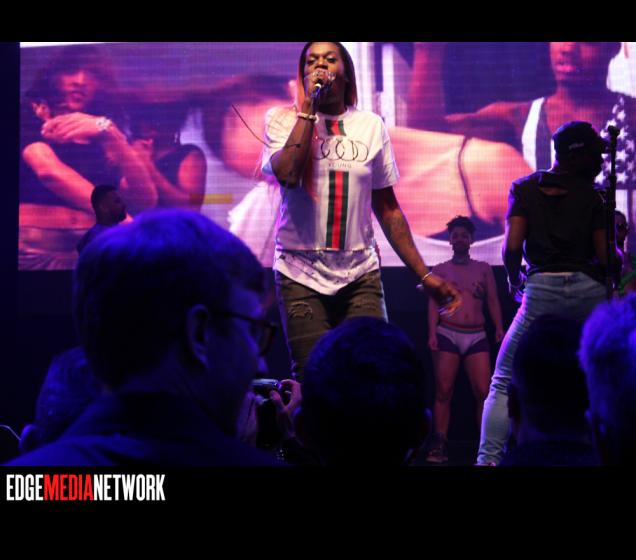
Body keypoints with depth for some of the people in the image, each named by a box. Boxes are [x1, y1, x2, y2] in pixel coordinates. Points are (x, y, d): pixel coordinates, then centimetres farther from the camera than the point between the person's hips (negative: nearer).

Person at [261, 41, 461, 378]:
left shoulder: (371, 126, 9)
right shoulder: (282, 120, 3)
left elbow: (388, 209, 13)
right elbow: (287, 173, -18)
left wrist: (424, 275, 9)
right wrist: (308, 105, -12)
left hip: (360, 275, 2)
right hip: (301, 275, -2)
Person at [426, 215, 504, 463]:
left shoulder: (483, 269, 15)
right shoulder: (441, 270, 12)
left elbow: (493, 301, 10)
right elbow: (434, 303, 3)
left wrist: (499, 327, -6)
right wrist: (432, 333, -11)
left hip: (476, 336, 1)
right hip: (448, 334, -1)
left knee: (484, 392, -10)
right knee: (443, 391, -5)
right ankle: (440, 445, -4)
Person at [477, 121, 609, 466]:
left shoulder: (525, 188, 6)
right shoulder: (590, 196, 6)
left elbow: (512, 246, -3)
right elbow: (605, 256, 1)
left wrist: (514, 281, 13)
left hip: (542, 292, -1)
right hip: (589, 291, 1)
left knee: (503, 383, 2)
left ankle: (488, 460, -11)